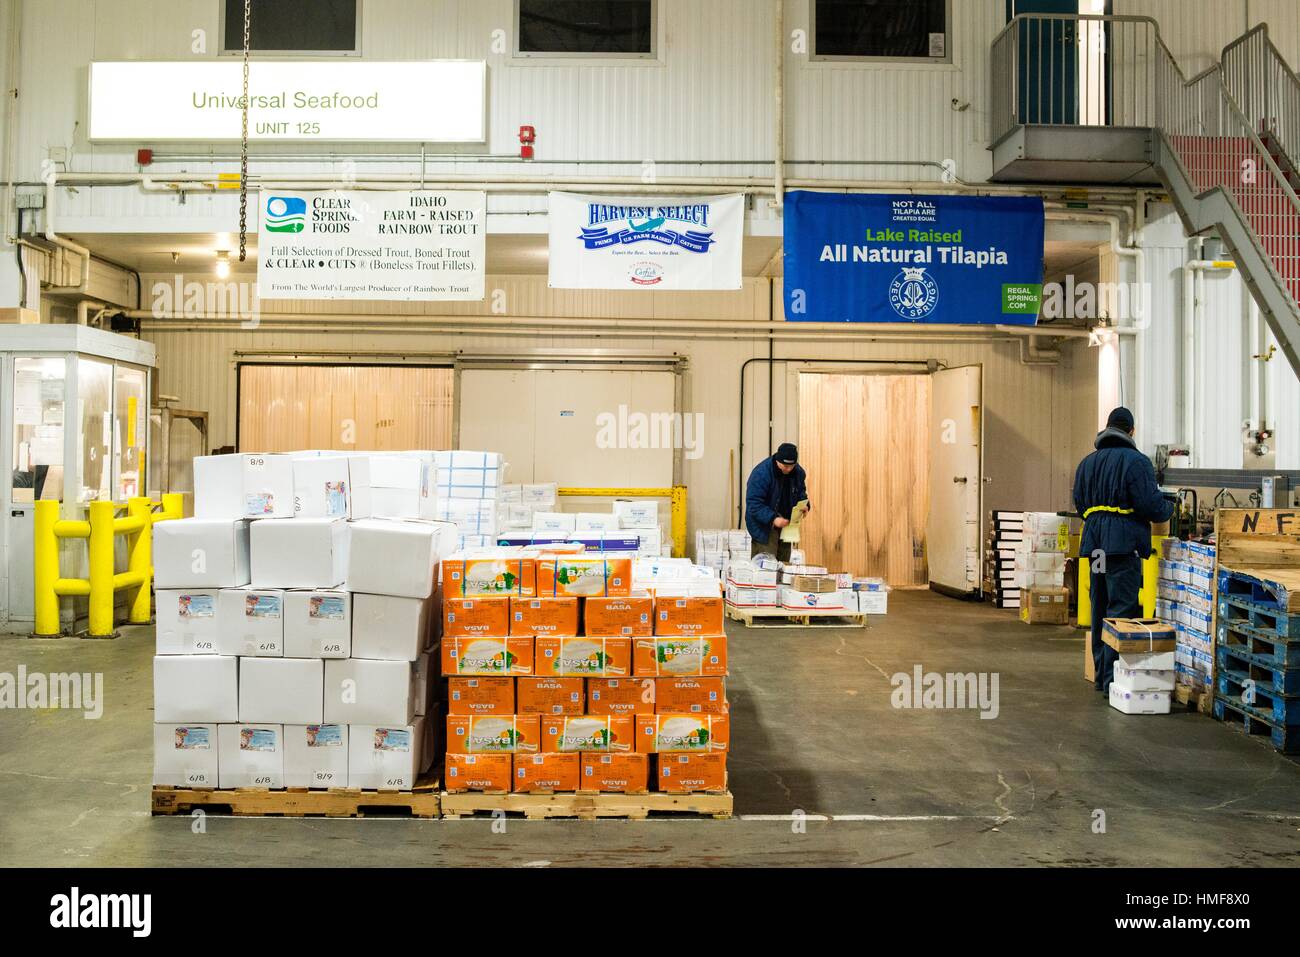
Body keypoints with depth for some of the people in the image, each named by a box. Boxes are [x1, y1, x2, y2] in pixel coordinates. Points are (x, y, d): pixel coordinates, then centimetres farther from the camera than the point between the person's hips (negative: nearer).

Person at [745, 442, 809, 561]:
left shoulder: (798, 472, -3)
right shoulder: (761, 473, -22)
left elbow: (801, 492, 16)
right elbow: (754, 504, -23)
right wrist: (773, 519, -33)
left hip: (785, 524, 6)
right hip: (764, 526, -6)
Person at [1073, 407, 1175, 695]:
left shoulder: (1087, 463, 15)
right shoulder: (1136, 461, -7)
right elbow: (1150, 504, -11)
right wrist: (1169, 508, 9)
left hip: (1094, 545, 7)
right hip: (1123, 544, -7)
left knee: (1100, 610, 14)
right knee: (1121, 611, -5)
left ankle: (1101, 674, 20)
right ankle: (1113, 679, -7)